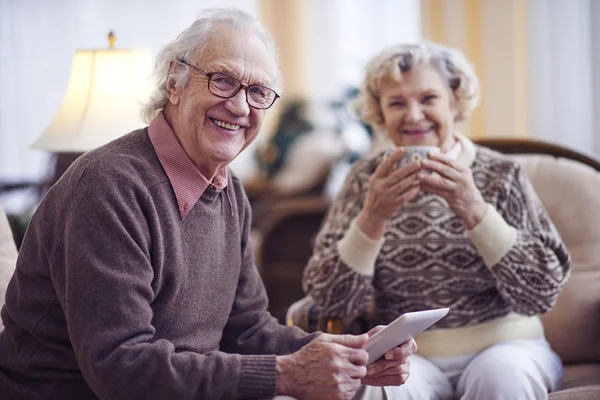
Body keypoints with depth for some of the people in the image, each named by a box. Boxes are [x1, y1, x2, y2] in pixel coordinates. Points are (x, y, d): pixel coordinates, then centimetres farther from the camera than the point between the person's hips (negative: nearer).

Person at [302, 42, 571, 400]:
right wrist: (372, 218, -20)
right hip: (409, 357, 0)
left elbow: (542, 295, -10)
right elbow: (330, 302, -4)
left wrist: (474, 211, -22)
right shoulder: (367, 180, 3)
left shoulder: (500, 174, -1)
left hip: (501, 345, 0)